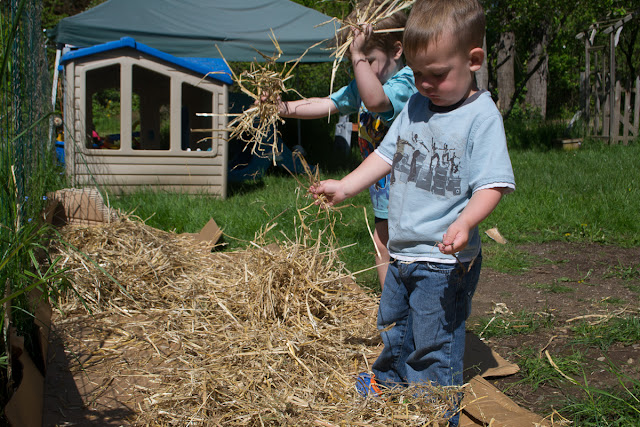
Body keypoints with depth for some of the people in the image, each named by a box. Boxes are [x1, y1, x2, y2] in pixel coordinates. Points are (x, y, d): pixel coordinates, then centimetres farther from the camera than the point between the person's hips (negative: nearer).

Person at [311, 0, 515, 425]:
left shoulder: (482, 116, -17)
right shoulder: (416, 106, 5)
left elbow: (492, 184, -22)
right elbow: (386, 155, 14)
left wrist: (465, 222, -38)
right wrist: (345, 186, 8)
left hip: (445, 260, -8)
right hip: (402, 250, 8)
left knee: (435, 343, 0)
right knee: (394, 324, 28)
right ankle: (389, 381, 52)